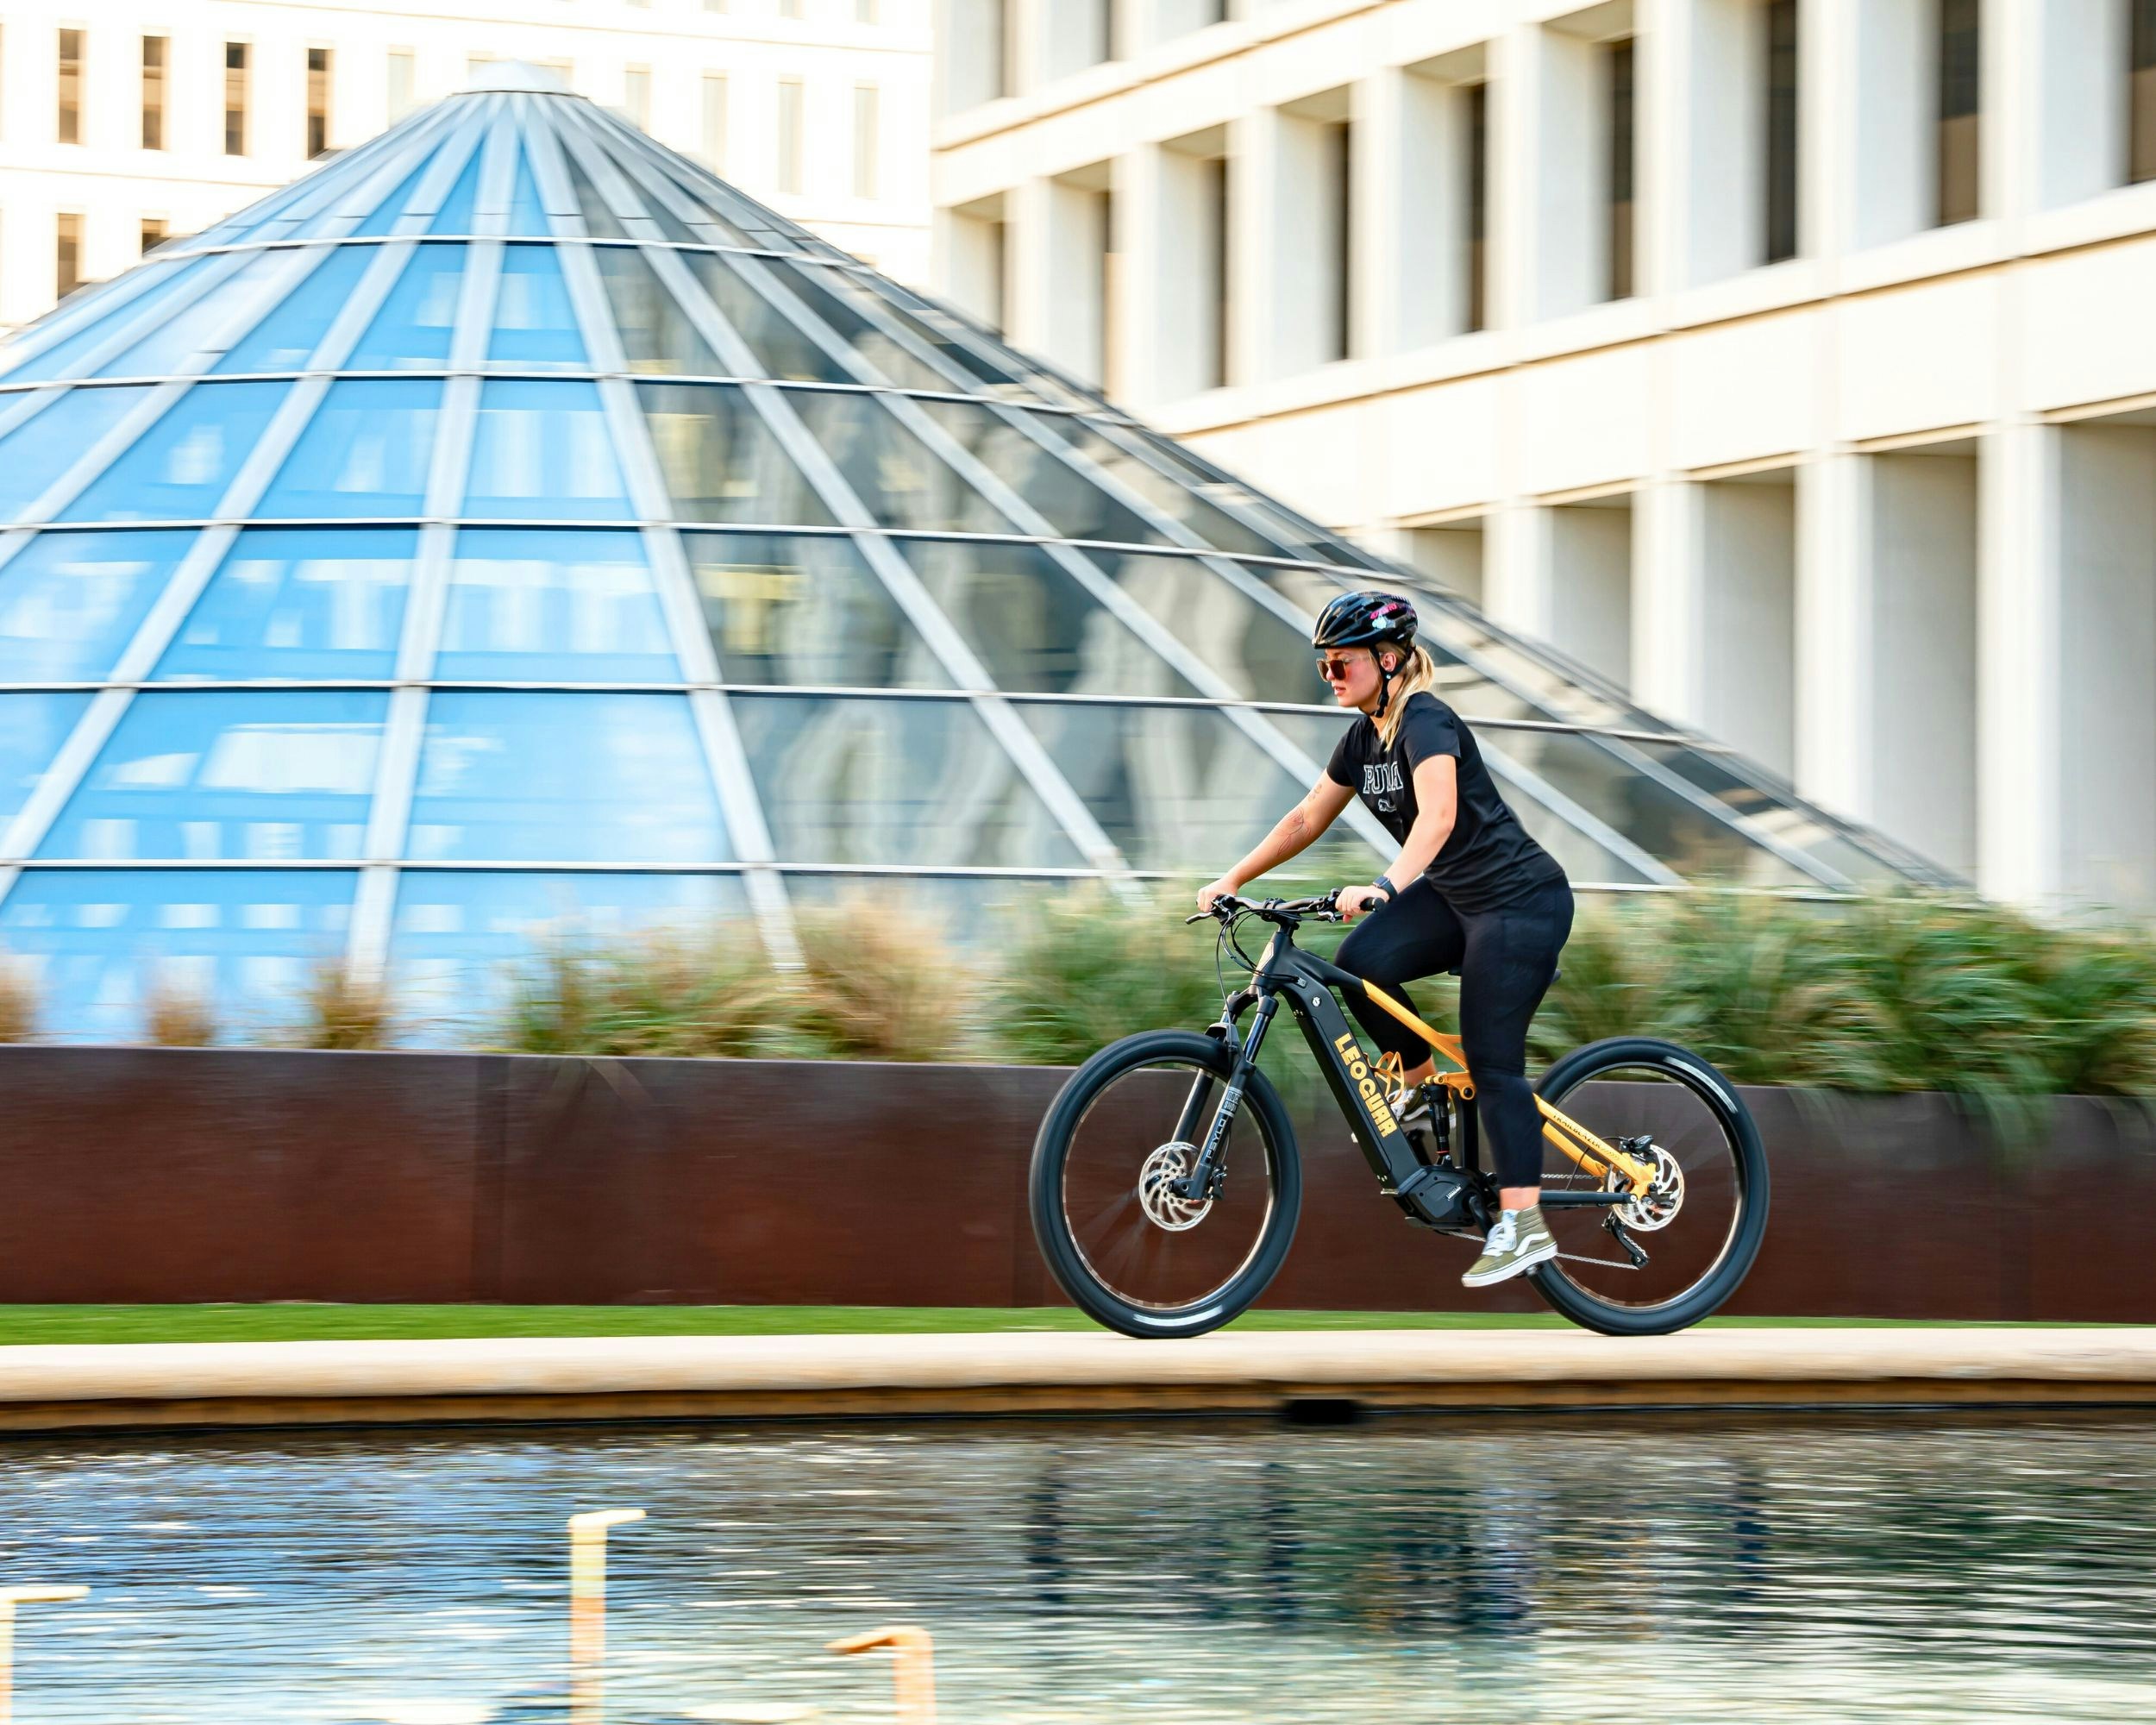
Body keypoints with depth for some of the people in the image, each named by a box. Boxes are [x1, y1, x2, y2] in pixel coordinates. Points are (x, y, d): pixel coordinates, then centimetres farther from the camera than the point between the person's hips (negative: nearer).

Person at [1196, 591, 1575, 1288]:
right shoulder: (1364, 737, 6)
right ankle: (1419, 1083, 8)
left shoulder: (1425, 722, -21)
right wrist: (1233, 879, 9)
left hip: (1520, 899, -8)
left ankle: (1524, 1224, -8)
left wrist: (1385, 886, -51)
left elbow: (1438, 816, -37)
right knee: (1360, 963, -14)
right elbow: (1307, 819, 15)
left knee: (1491, 1058, -11)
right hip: (1455, 896, 8)